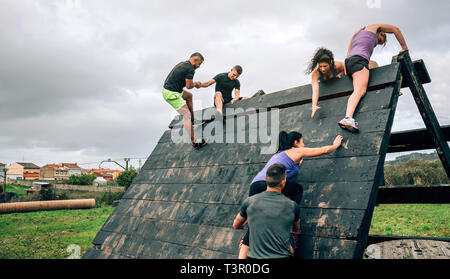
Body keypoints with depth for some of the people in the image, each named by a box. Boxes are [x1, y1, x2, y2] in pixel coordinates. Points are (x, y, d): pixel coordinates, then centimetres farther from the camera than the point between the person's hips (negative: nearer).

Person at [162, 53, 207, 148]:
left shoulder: (182, 64, 16)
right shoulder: (190, 69, -14)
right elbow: (189, 86, -13)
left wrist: (194, 83, 20)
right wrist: (195, 84, 7)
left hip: (167, 89, 10)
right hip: (171, 94, -10)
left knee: (189, 96, 29)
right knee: (187, 115, -11)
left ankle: (192, 120, 34)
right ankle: (194, 141, -12)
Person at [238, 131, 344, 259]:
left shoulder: (278, 154, 37)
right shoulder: (297, 151, 17)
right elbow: (324, 150, 25)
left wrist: (296, 166, 50)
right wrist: (336, 144, 44)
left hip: (255, 185, 7)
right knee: (298, 189, 20)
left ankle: (242, 256, -1)